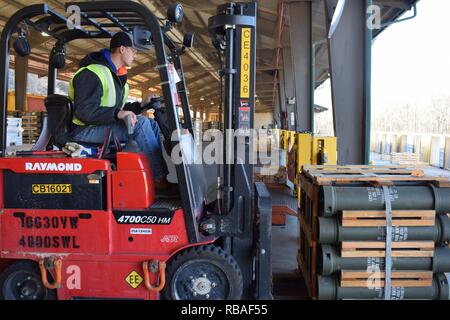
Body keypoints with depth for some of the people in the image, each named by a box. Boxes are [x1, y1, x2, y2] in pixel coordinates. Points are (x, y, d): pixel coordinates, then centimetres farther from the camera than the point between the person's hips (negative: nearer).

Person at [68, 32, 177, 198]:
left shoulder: (116, 76, 18)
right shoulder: (91, 73, -15)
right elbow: (84, 111, -25)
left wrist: (141, 105, 9)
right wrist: (117, 114, -33)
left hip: (104, 127, 10)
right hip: (84, 132, -10)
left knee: (151, 123, -3)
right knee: (140, 123, -25)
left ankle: (166, 171, -9)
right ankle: (160, 179, -23)